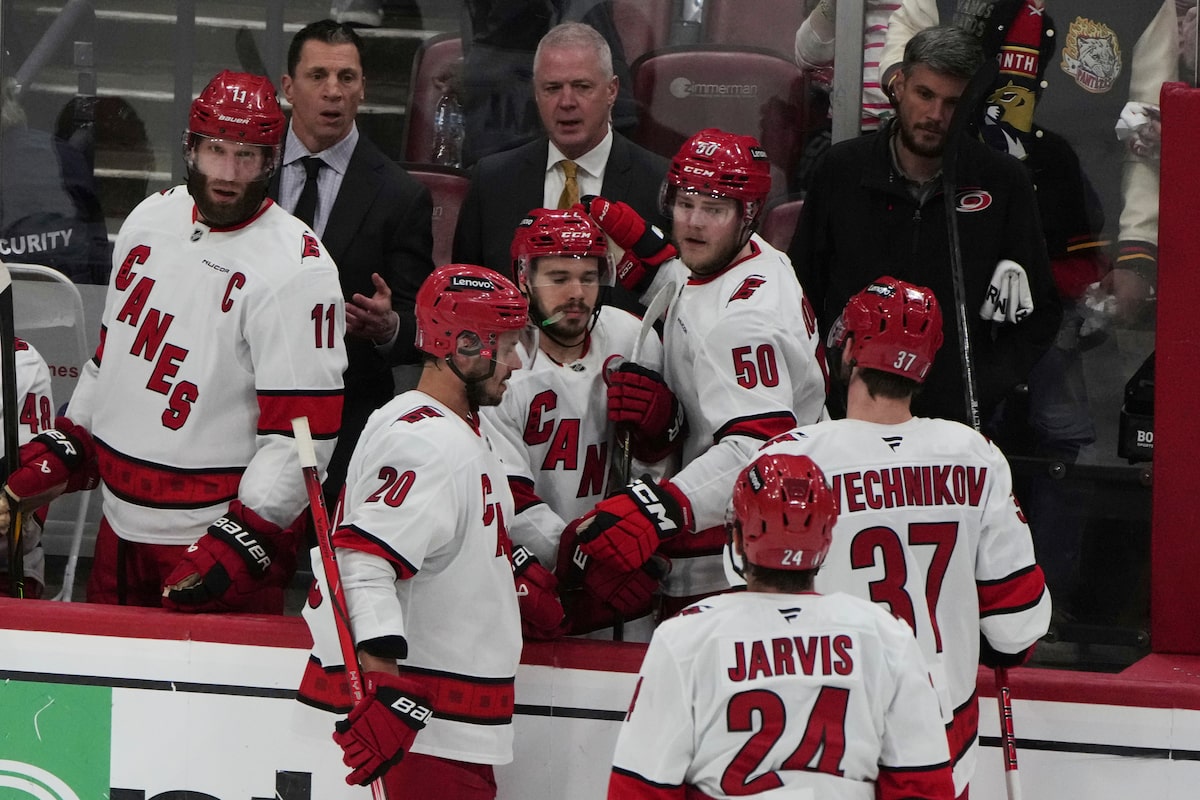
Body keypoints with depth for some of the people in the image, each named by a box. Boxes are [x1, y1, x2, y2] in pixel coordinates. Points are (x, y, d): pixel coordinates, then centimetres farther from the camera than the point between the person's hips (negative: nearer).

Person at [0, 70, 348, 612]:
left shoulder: (297, 270, -15)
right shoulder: (151, 218, 7)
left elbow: (303, 430, -19)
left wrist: (240, 542, -25)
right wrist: (61, 452, 13)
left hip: (223, 531, -7)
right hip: (120, 526, 7)